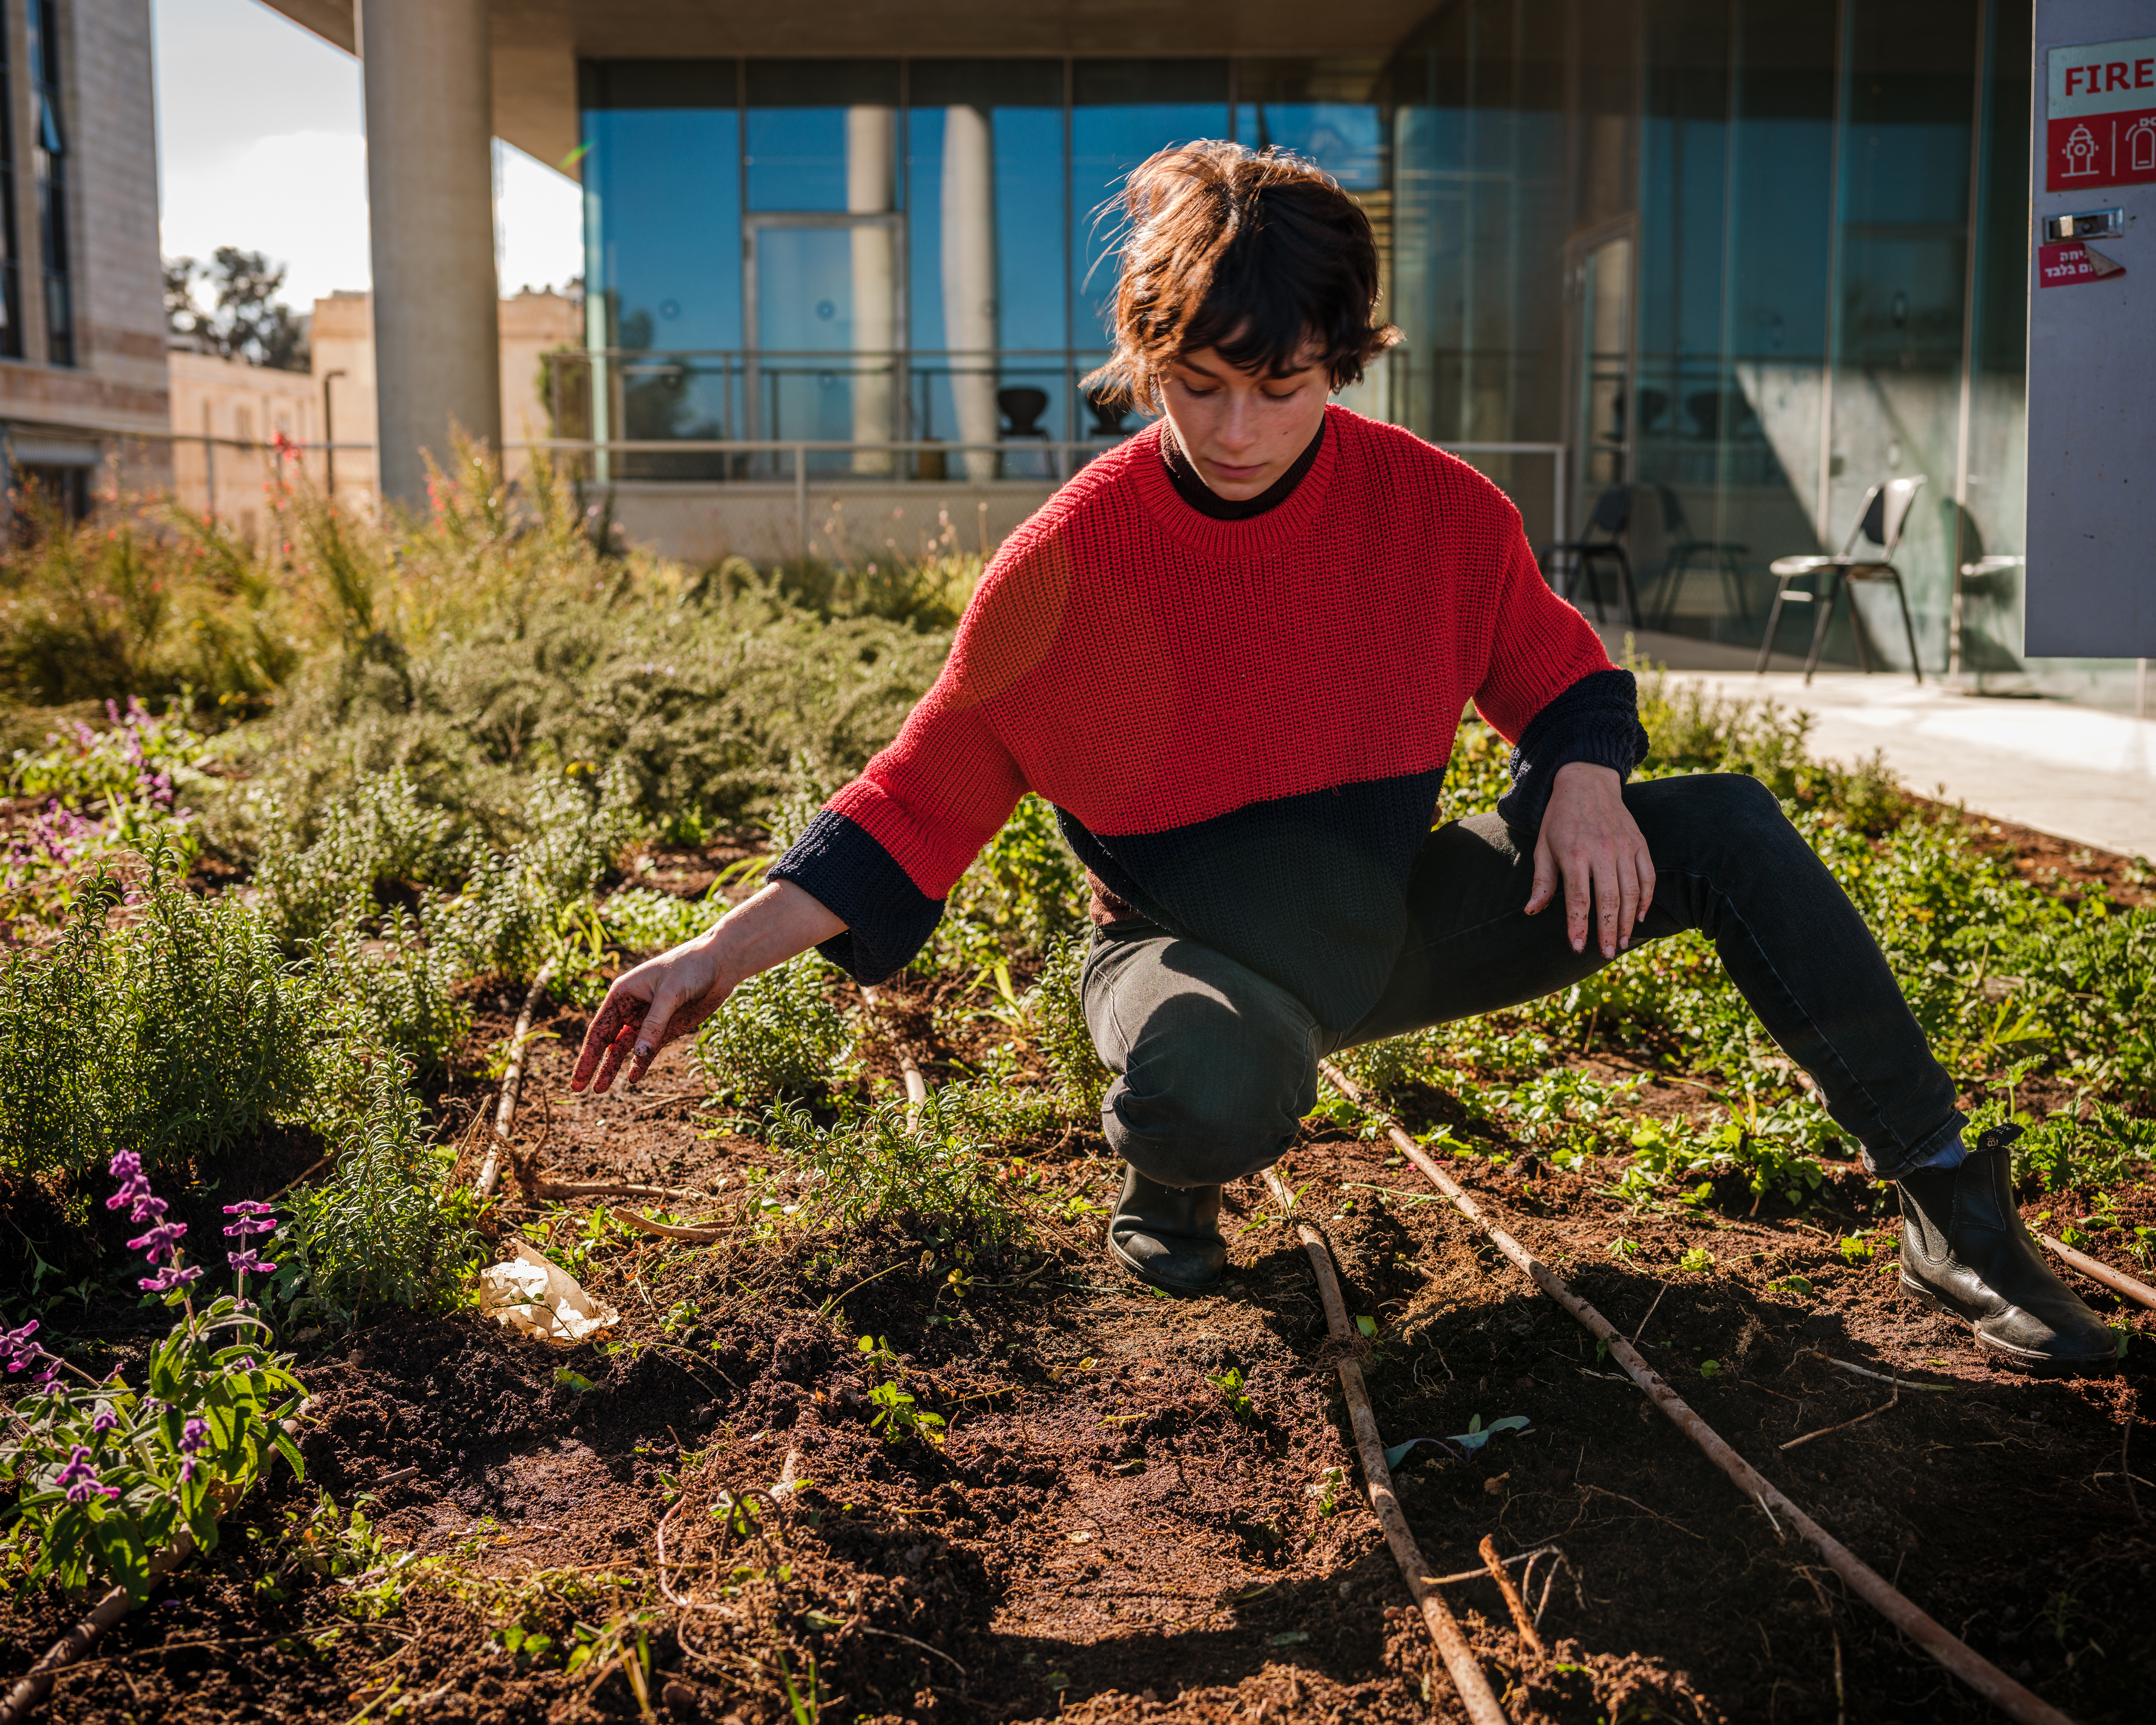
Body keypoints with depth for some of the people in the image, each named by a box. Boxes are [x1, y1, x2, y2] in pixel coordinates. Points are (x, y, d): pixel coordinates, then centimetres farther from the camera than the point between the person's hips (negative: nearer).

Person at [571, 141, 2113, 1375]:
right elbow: (924, 796, -10)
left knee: (1729, 831, -12)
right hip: (1197, 953, -3)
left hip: (1399, 917, 4)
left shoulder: (1437, 509, -11)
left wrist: (1586, 784, -17)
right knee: (1215, 1080, -42)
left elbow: (1559, 671, 7)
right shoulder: (1064, 567, -19)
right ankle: (1167, 1184, 0)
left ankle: (1954, 1218, -1)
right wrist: (727, 952, -20)